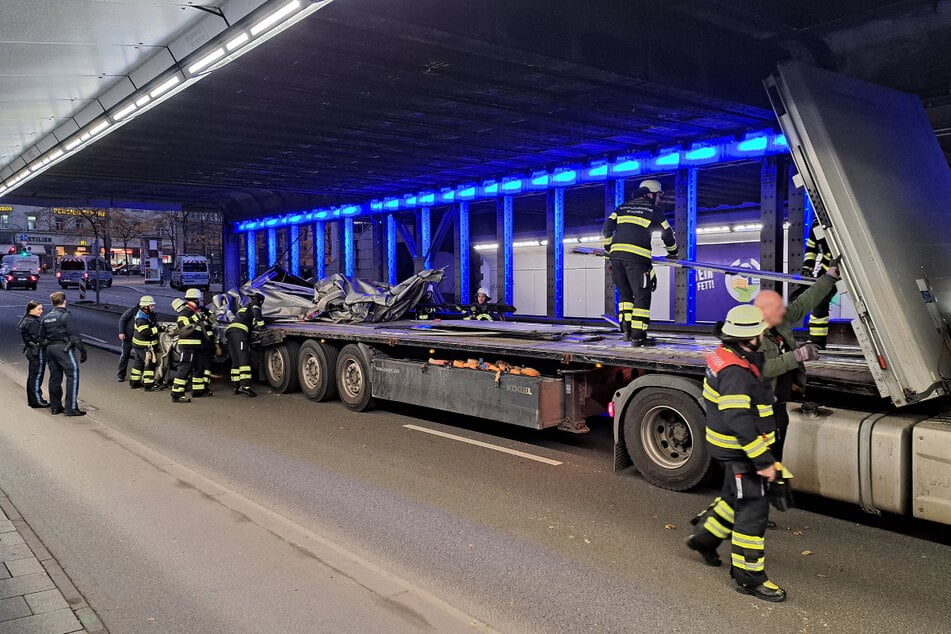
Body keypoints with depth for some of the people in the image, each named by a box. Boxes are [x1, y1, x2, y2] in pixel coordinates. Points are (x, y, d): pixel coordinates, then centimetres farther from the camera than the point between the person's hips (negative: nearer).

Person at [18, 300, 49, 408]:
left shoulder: (26, 319, 12)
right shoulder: (33, 323, -20)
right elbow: (38, 339, -24)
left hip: (31, 351, 10)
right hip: (37, 352, -10)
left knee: (32, 376, 16)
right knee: (37, 376, -3)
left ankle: (32, 400, 25)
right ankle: (37, 401, 3)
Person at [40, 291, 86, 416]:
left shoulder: (45, 318, 12)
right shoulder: (66, 316, -10)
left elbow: (42, 337, 16)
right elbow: (74, 336, -14)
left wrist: (46, 354, 23)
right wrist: (82, 351, -11)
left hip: (49, 349, 8)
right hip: (64, 348, -8)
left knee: (54, 377, 14)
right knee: (73, 375, -5)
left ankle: (55, 406, 20)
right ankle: (71, 407, -10)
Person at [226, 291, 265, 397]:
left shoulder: (243, 307, 39)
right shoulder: (254, 304, 15)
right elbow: (256, 313, -5)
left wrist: (256, 327, 31)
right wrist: (261, 326, -2)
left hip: (230, 330, 9)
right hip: (239, 331, -9)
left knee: (235, 361, 8)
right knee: (244, 359, -17)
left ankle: (236, 386, 5)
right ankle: (245, 385, -29)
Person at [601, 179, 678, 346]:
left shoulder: (622, 208, 21)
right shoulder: (654, 211, 10)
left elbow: (606, 229, 13)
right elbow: (667, 234, 15)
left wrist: (609, 248, 24)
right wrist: (673, 252, 31)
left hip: (616, 255, 5)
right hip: (637, 257, -5)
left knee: (624, 293, 17)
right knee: (642, 296, -1)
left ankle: (626, 328, 10)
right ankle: (638, 335, -4)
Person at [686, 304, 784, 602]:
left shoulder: (725, 355, 5)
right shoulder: (736, 373, -27)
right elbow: (740, 422, -31)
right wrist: (763, 460, -28)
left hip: (732, 446, 10)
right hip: (739, 451, -10)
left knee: (736, 497, 26)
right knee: (752, 510, -3)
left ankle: (705, 535, 41)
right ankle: (748, 576, 7)